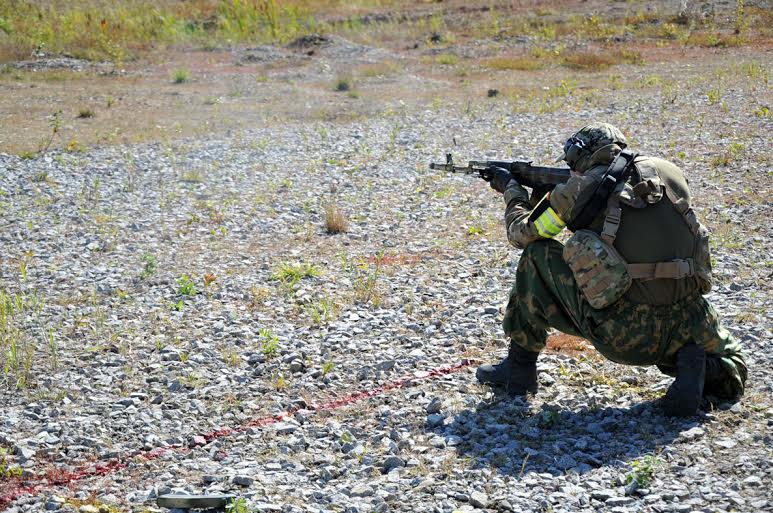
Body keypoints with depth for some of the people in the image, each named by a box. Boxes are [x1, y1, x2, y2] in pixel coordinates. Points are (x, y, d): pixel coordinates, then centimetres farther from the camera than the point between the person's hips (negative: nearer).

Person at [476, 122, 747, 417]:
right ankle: (696, 367, -3)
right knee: (730, 374, 33)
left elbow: (522, 234, 17)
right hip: (687, 328, 3)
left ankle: (519, 367, 21)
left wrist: (512, 189, 38)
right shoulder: (669, 172, 13)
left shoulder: (581, 188, 3)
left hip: (619, 333, -3)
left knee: (536, 256, 16)